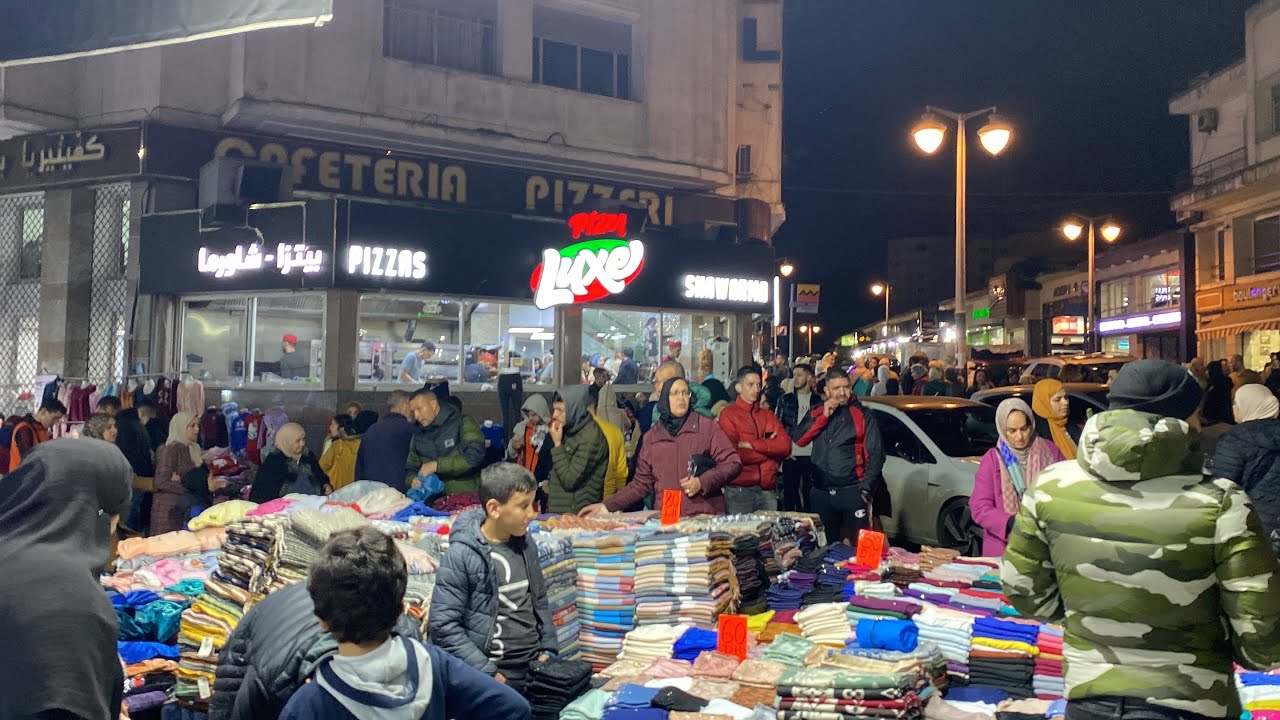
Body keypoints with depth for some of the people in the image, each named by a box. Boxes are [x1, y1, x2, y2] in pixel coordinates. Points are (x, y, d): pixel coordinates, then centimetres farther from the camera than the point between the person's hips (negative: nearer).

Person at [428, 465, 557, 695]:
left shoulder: (526, 545, 8)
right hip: (494, 673, -5)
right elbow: (443, 625, -13)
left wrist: (548, 649, 8)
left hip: (535, 666, 5)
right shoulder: (461, 556, -11)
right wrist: (487, 672, -14)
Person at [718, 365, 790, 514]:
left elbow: (786, 446, 0)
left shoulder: (769, 416, 16)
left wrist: (751, 444, -11)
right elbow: (734, 454, -12)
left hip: (768, 491, 4)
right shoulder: (728, 414, 0)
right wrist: (769, 448, -1)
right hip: (739, 491, -4)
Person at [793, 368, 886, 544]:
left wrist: (866, 488, -12)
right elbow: (798, 440, -3)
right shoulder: (816, 413, 10)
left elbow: (876, 454, -2)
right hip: (820, 492, 3)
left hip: (852, 491, -3)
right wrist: (823, 416, -10)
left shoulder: (862, 415, 0)